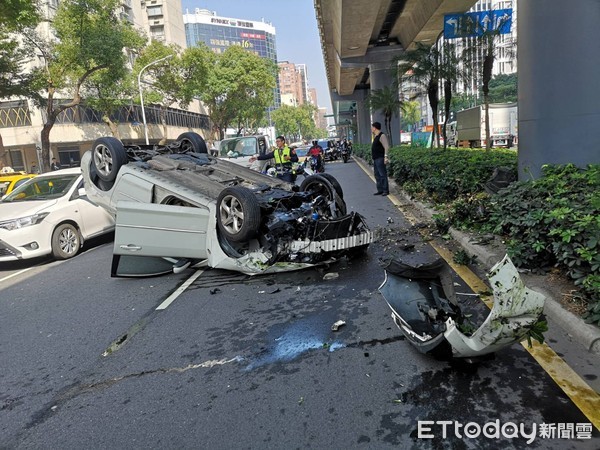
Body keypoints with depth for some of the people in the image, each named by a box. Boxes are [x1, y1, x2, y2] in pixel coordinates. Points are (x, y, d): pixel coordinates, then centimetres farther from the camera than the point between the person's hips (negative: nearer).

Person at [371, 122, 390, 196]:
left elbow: (387, 147, -20)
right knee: (377, 175, 10)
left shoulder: (382, 136, -12)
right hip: (376, 159, 10)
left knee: (382, 174, -9)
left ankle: (386, 190, -6)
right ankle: (380, 190, 15)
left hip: (380, 159, -10)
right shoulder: (376, 136, 16)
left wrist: (386, 157, -25)